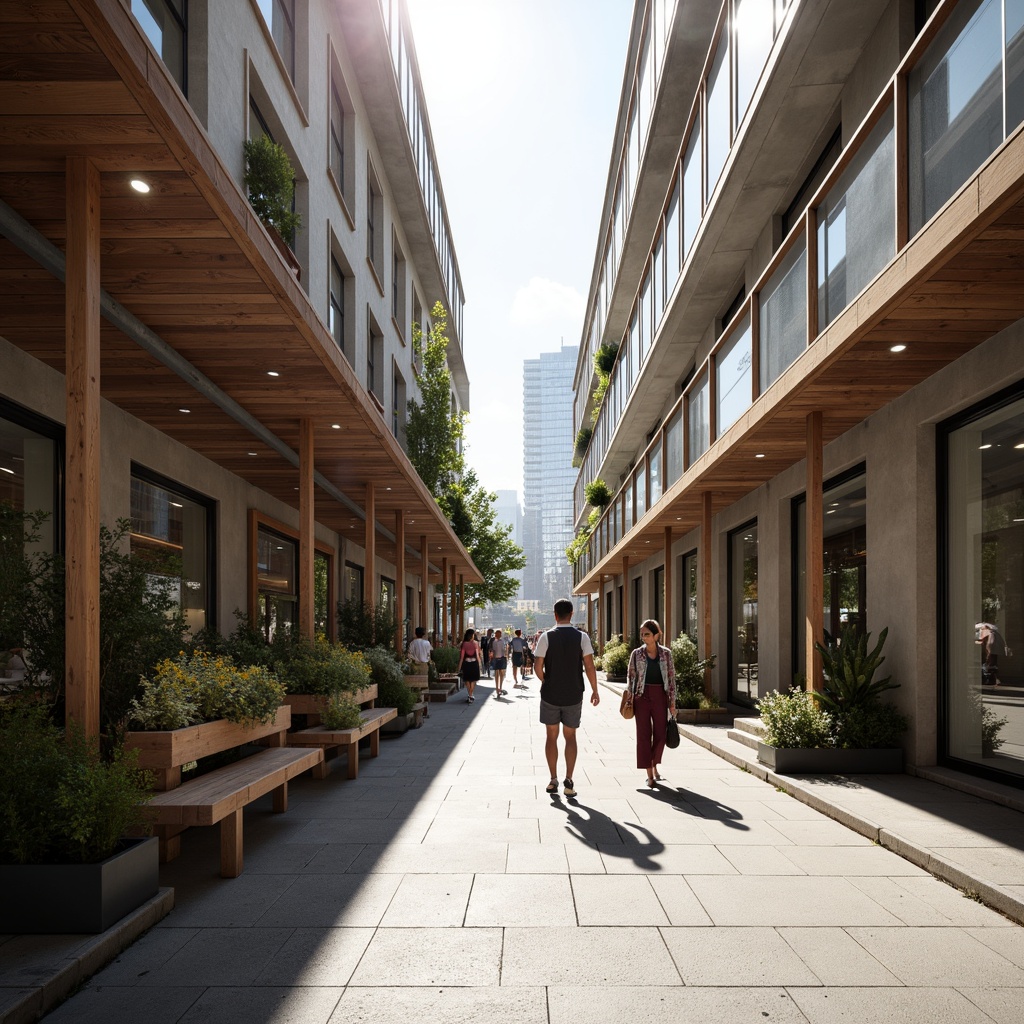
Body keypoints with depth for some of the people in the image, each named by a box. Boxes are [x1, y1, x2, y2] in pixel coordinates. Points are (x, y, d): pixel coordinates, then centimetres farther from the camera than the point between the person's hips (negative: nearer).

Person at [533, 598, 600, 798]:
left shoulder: (547, 637, -7)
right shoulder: (582, 637, -5)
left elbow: (538, 666, -7)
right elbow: (589, 666, -8)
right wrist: (595, 691, 2)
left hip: (550, 694, 0)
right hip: (574, 696, 1)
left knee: (552, 736, 12)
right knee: (570, 737, 12)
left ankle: (553, 780, 14)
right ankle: (568, 781, 5)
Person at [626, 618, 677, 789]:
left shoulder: (666, 653, 2)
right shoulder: (637, 654, 1)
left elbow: (671, 677, 5)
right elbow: (630, 676, 4)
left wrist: (672, 702, 2)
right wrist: (629, 700, -2)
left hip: (660, 696, 1)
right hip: (642, 696, -1)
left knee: (660, 734, 5)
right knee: (644, 734, -1)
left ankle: (654, 765, 30)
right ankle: (649, 775, 5)